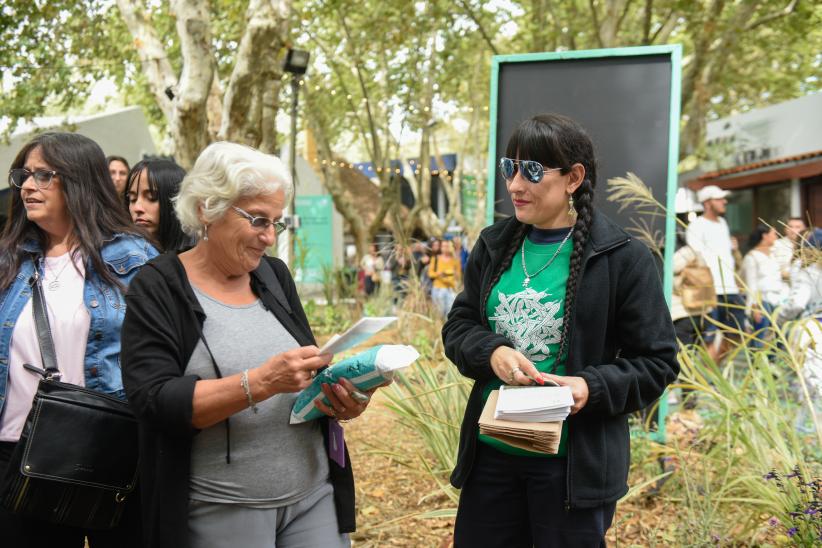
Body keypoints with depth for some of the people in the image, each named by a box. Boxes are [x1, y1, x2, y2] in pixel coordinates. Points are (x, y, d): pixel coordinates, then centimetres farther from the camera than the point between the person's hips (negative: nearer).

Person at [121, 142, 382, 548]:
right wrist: (261, 382, -27)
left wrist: (342, 401, -8)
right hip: (220, 512, -5)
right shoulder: (158, 288, -8)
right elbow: (155, 401, -18)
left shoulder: (275, 276, 8)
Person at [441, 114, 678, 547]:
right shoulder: (494, 245, 7)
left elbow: (658, 362, -6)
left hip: (575, 463, -4)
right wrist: (492, 352, -12)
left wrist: (593, 387, -23)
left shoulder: (622, 257, -8)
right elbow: (458, 325, 10)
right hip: (490, 453, 5)